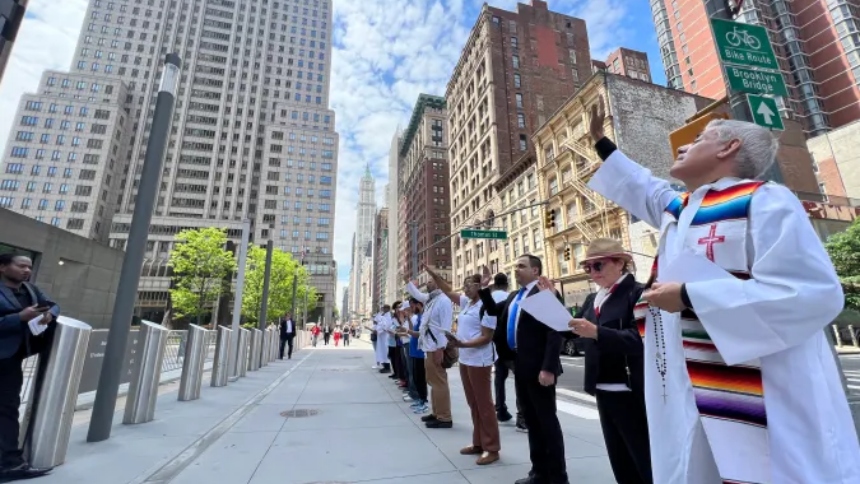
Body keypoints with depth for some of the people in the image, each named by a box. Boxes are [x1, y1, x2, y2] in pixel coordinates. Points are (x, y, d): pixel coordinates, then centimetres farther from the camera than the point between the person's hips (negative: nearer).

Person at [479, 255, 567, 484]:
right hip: (521, 366, 8)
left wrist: (548, 368, -23)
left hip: (539, 367, -8)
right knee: (531, 420, 16)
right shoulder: (514, 296, 14)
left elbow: (555, 332, -19)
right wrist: (484, 288, 8)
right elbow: (494, 311, 20)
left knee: (547, 420, 5)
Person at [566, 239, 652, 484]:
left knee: (648, 461, 7)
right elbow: (571, 330, 8)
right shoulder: (592, 299, 12)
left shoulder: (638, 293, -12)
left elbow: (638, 339, -24)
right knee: (620, 461, 18)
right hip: (603, 393, 7)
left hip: (631, 394, -7)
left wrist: (596, 332, -34)